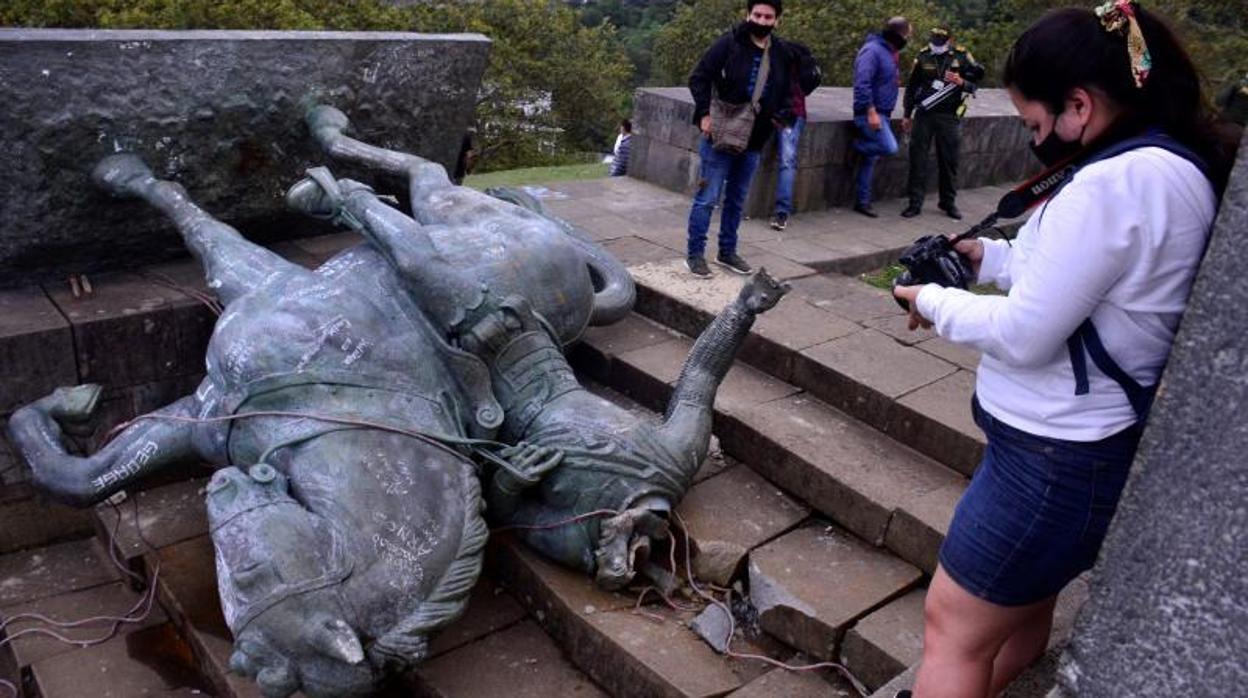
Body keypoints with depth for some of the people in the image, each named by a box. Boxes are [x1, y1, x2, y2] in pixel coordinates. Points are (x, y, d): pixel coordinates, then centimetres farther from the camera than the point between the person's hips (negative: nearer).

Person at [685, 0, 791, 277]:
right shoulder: (729, 44, -8)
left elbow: (784, 95, 22)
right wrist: (704, 114, -17)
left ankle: (727, 251, 27)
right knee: (707, 198, -2)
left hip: (753, 141, 6)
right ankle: (695, 254, 8)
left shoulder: (780, 55, 8)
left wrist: (779, 116, 5)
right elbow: (698, 78, -8)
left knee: (737, 200, 15)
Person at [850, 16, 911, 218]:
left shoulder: (888, 52, 16)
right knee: (890, 147, -21)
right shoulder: (872, 50, -14)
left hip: (880, 113, 9)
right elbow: (862, 83, -22)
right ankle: (855, 145, 4)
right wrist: (871, 111, -25)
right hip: (870, 113, -9)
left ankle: (862, 202, 15)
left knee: (871, 158, 10)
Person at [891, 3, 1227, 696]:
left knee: (955, 625, 4)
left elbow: (1024, 334, -23)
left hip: (1058, 458, -10)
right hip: (1087, 443, 10)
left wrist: (935, 302, -7)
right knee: (1022, 606, 25)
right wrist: (990, 256, 8)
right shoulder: (1174, 163, 5)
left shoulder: (1115, 184, -26)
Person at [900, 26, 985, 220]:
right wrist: (907, 115, 12)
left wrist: (962, 82, -14)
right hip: (924, 115, 1)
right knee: (918, 158, -2)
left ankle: (948, 202, 18)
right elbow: (911, 87, 13)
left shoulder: (961, 56, 1)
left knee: (949, 160, 5)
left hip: (949, 117, -1)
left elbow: (978, 78, 8)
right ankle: (915, 203, 4)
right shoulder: (923, 57, 5)